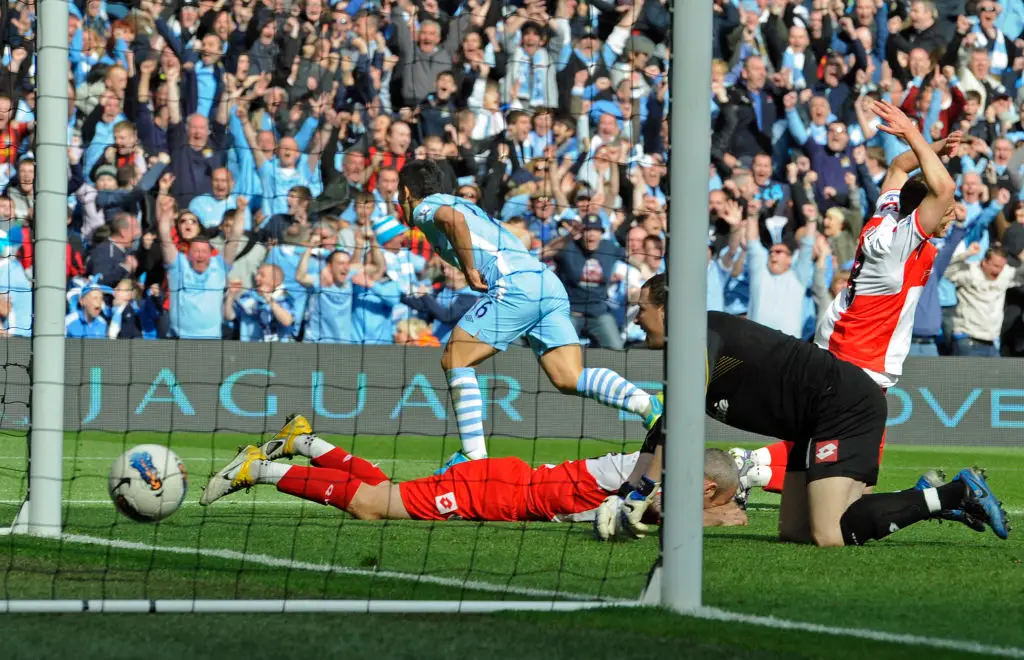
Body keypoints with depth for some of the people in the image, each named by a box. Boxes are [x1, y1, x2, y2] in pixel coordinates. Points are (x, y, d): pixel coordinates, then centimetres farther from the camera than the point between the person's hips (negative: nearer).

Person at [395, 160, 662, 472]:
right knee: (570, 379, -3)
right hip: (548, 284, 8)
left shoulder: (424, 208, 8)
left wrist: (469, 271, -8)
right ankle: (651, 406, -23)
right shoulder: (459, 203, 35)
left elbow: (452, 218, -16)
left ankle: (473, 454, -4)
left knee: (455, 361, 2)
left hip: (515, 284, -8)